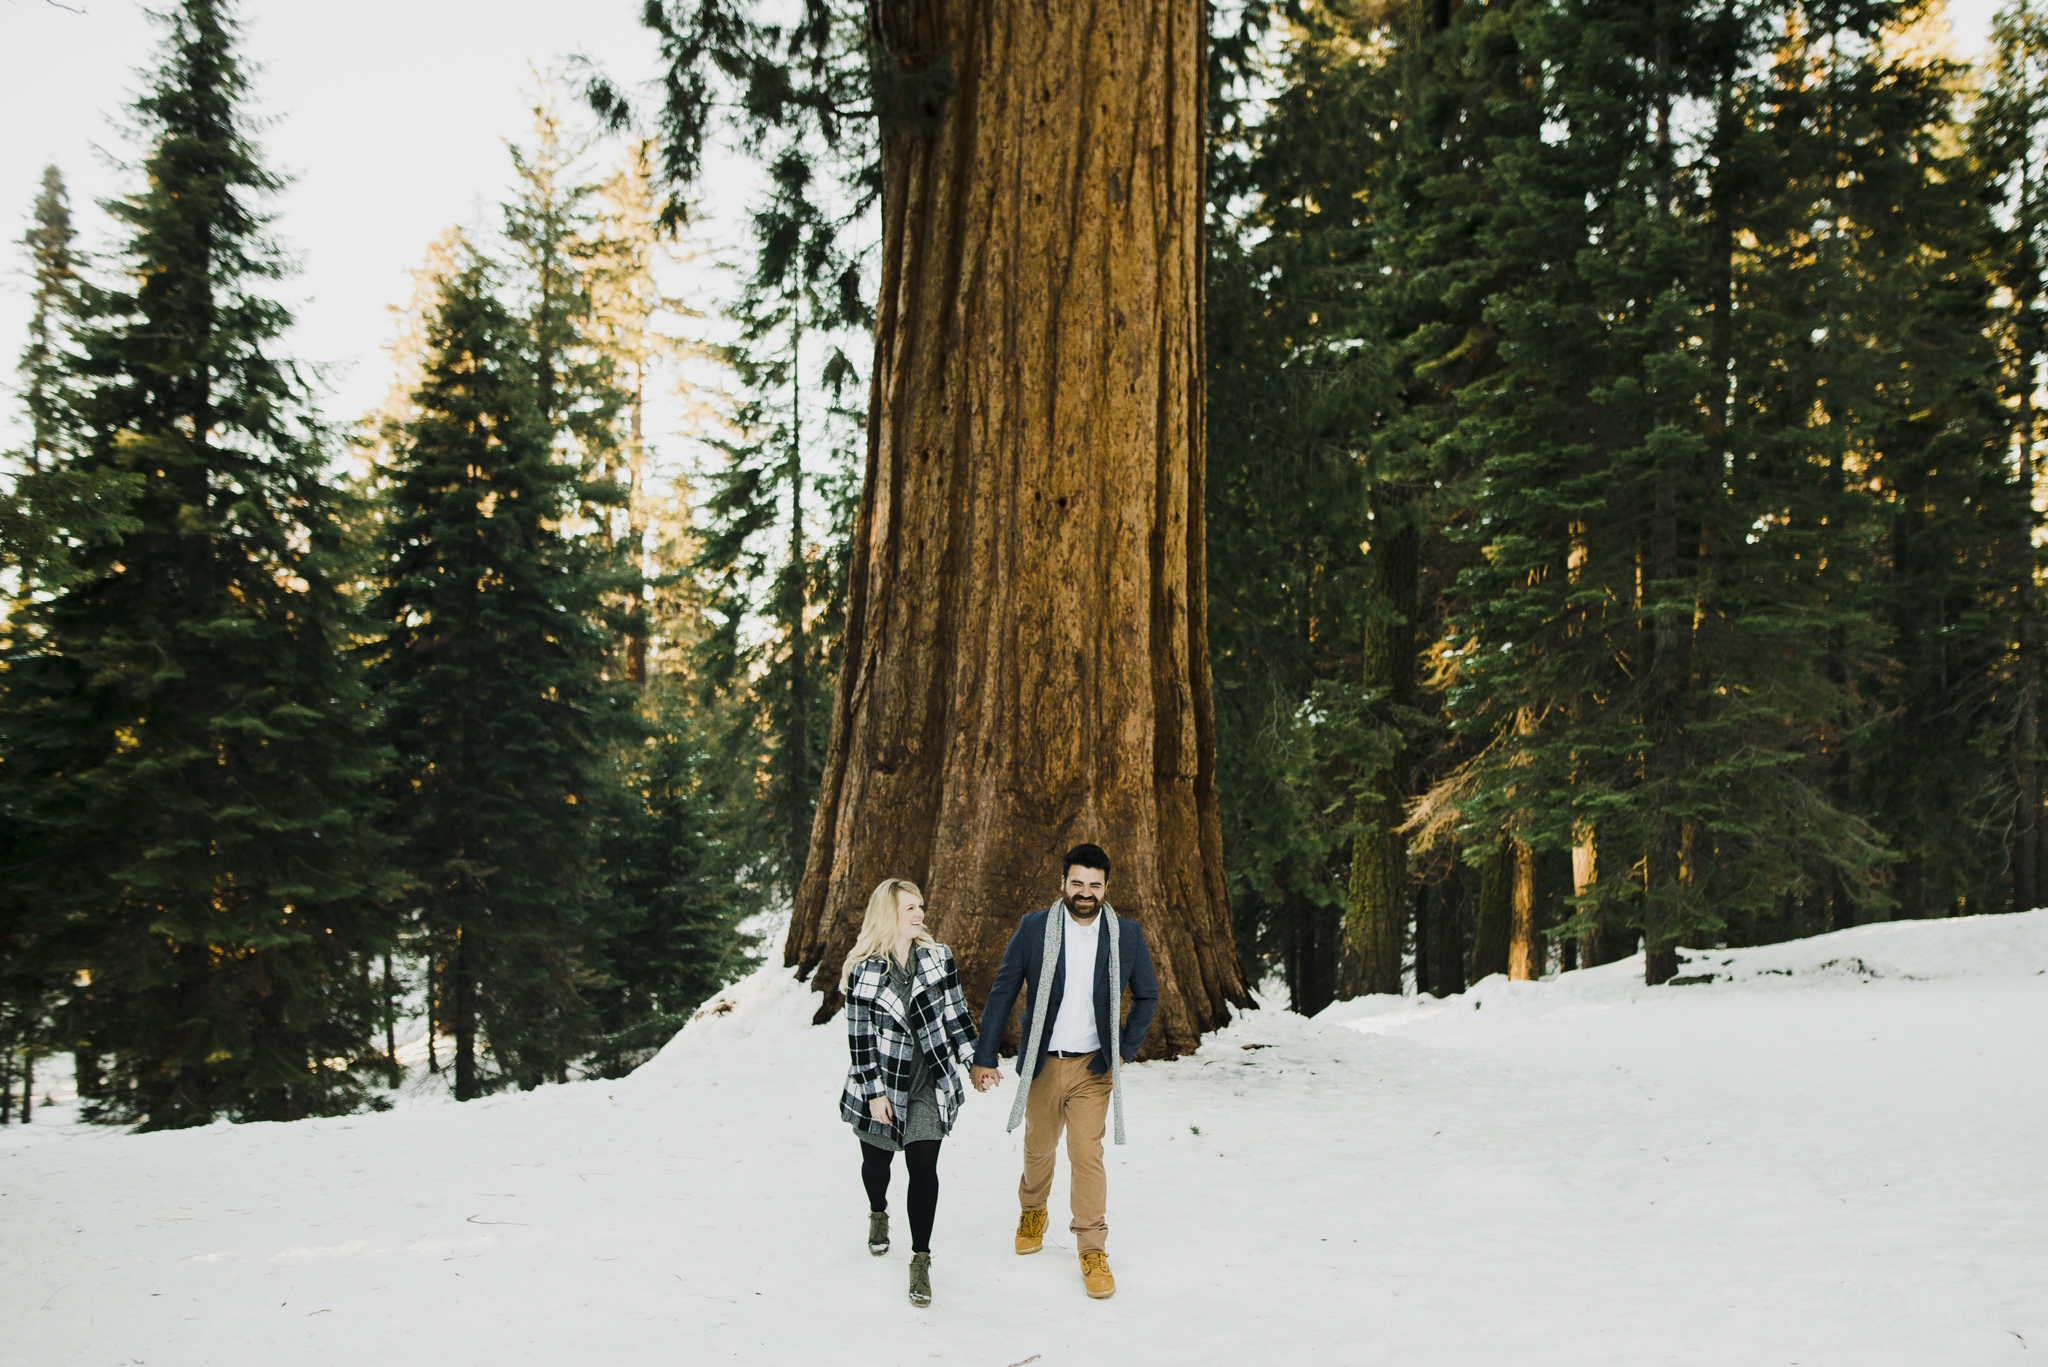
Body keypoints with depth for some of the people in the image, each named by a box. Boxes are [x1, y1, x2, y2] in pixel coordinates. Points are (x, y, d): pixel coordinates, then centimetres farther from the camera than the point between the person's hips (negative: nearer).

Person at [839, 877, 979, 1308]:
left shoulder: (938, 958, -1)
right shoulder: (863, 970, -10)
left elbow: (955, 1012, 7)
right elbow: (859, 1035, -8)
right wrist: (874, 1091, -11)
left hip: (929, 1086, 1)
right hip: (881, 1085, -1)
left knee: (924, 1168, -7)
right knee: (877, 1160, 17)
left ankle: (921, 1259, 3)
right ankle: (878, 1213, 50)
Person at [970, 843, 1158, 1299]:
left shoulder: (1127, 935, -4)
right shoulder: (1033, 929, -7)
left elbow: (1147, 996, 10)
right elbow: (1002, 993, -2)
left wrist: (1126, 1050, 3)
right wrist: (985, 1057, -3)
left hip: (1093, 1067, -1)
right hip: (1043, 1064, 1)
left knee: (1087, 1154, -7)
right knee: (1039, 1146, 17)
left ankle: (1093, 1250, 5)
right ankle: (1033, 1210, 45)